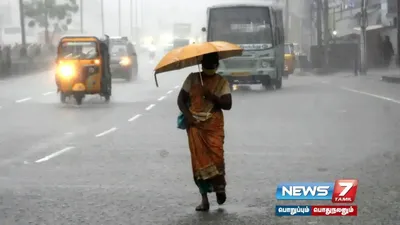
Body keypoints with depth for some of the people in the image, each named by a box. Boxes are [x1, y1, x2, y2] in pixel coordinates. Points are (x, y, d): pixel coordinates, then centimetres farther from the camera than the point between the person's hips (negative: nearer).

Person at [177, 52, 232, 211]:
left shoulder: (222, 82, 4)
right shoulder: (192, 78, 8)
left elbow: (228, 104, -4)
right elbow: (181, 99, 6)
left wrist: (213, 97, -19)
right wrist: (187, 114, -10)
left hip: (214, 126, -1)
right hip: (195, 125, 1)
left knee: (216, 156, -16)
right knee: (199, 161, -3)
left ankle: (219, 187, 13)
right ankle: (204, 199, 1)